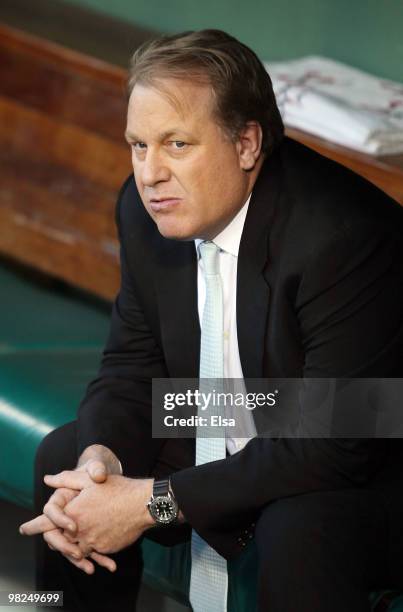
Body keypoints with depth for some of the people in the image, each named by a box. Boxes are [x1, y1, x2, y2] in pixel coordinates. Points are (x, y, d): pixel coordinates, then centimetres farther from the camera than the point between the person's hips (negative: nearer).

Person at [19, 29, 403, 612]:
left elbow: (338, 442, -31)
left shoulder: (344, 235, -31)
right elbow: (132, 364, 4)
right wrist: (100, 457, -20)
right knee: (63, 458, 1)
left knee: (299, 531, -36)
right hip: (225, 445, 8)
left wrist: (156, 501, -30)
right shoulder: (149, 208, -7)